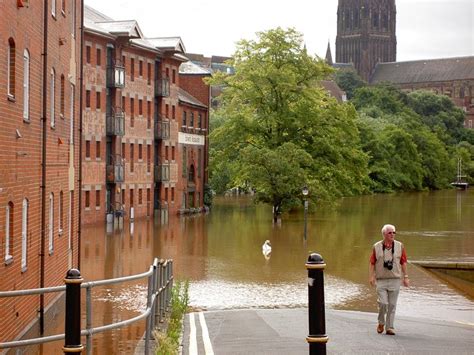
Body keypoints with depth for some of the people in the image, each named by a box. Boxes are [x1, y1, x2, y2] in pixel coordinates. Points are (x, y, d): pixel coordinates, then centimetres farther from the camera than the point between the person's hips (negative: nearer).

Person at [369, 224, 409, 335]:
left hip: (395, 280, 1)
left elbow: (403, 262, 7)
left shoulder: (400, 246, 3)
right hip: (381, 280, -1)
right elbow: (372, 263, 3)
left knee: (392, 305, 3)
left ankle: (389, 327, 12)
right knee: (383, 303, -10)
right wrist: (371, 276, -5)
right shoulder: (377, 247, 0)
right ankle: (381, 323, 15)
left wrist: (405, 277, 4)